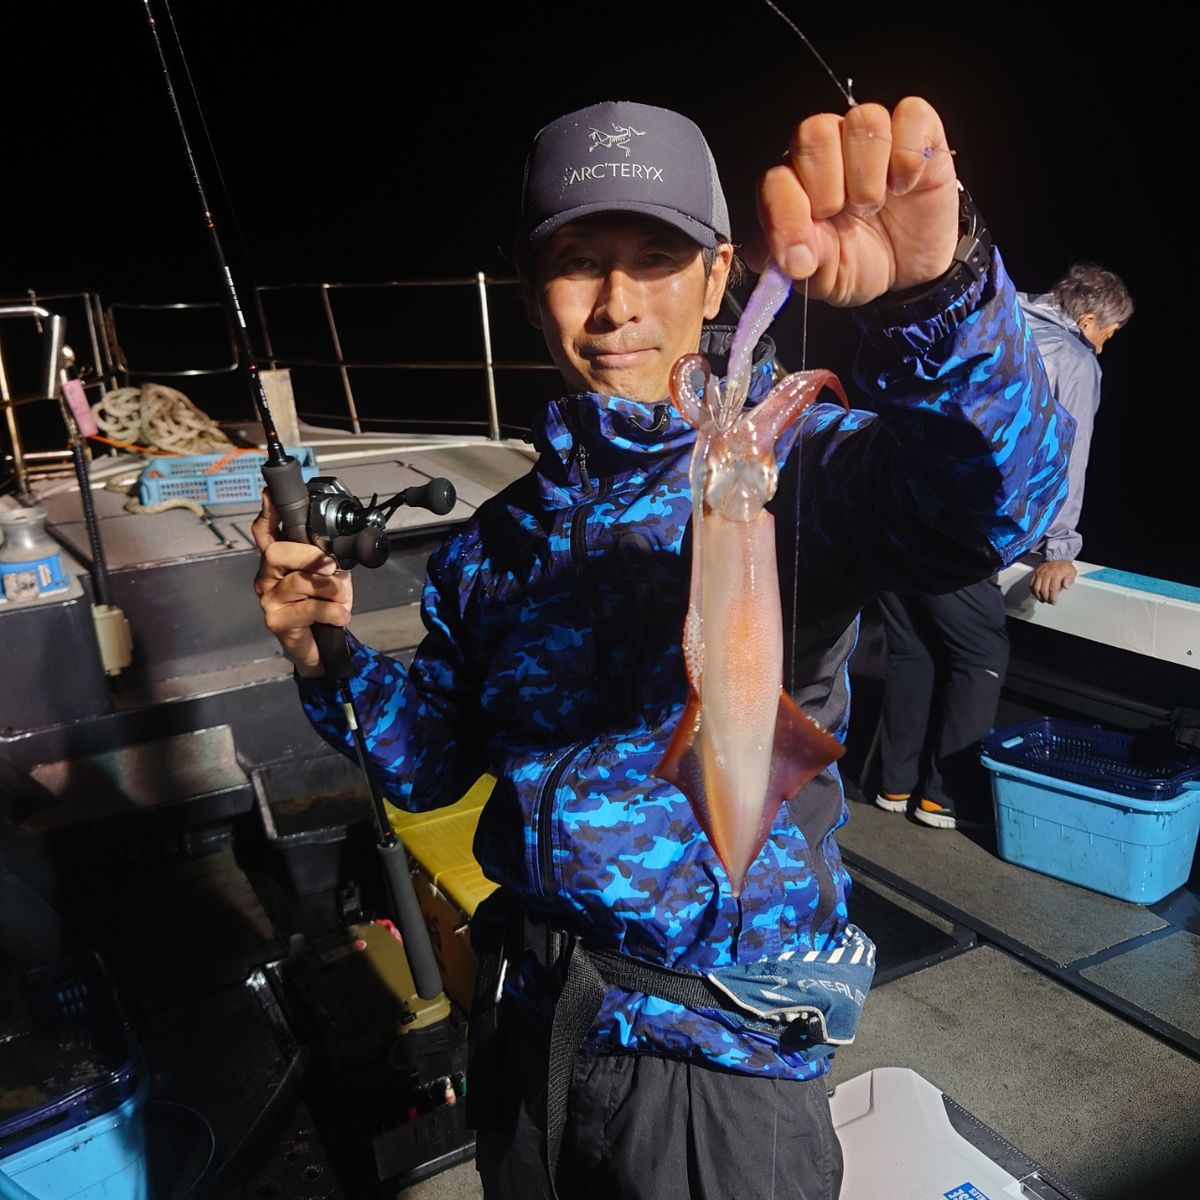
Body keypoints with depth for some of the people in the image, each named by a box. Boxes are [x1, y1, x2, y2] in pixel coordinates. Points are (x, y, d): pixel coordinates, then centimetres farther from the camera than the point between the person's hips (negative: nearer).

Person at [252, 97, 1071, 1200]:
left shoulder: (787, 465, -14)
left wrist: (935, 289, -52)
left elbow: (995, 491, -35)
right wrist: (323, 650, -8)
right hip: (523, 1017, 5)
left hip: (721, 1057, -5)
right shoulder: (502, 539, 2)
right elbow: (431, 757, 8)